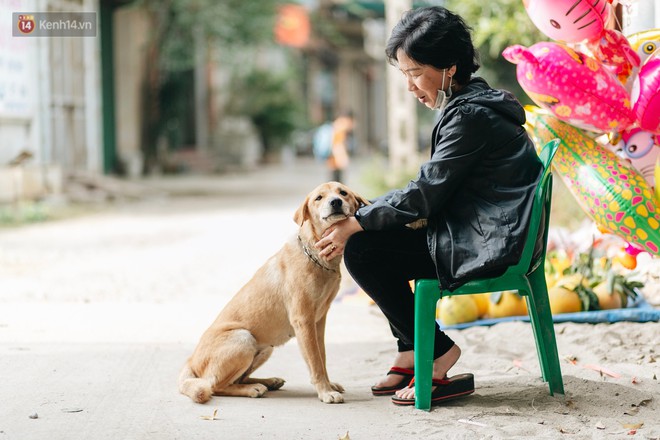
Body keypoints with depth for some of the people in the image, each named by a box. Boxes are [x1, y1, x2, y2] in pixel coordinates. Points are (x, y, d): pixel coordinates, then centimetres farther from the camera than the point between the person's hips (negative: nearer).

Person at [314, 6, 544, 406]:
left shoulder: (469, 116, -18)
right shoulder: (472, 105, 13)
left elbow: (425, 193, -18)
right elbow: (433, 188, 15)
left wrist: (354, 224, -10)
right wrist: (361, 218, 7)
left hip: (486, 248, -11)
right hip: (480, 236, 11)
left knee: (361, 252, -10)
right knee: (372, 243, 15)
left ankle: (439, 355, -1)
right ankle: (410, 355, 18)